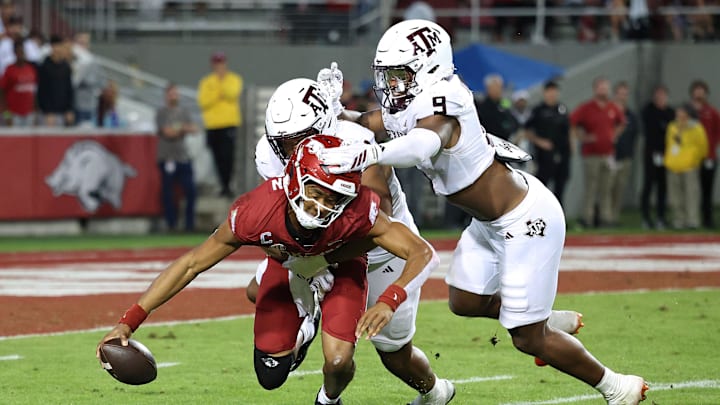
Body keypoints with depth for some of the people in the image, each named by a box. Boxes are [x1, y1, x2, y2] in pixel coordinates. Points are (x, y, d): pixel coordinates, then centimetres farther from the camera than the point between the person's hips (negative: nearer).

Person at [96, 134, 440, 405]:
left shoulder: (358, 211, -43)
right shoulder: (255, 212, -41)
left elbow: (424, 254, -40)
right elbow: (191, 264, -31)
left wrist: (389, 302, -60)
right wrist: (129, 321, -36)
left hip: (338, 265, -1)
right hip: (287, 263, 1)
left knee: (338, 362, -20)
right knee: (271, 376, -1)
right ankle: (304, 325, 33)